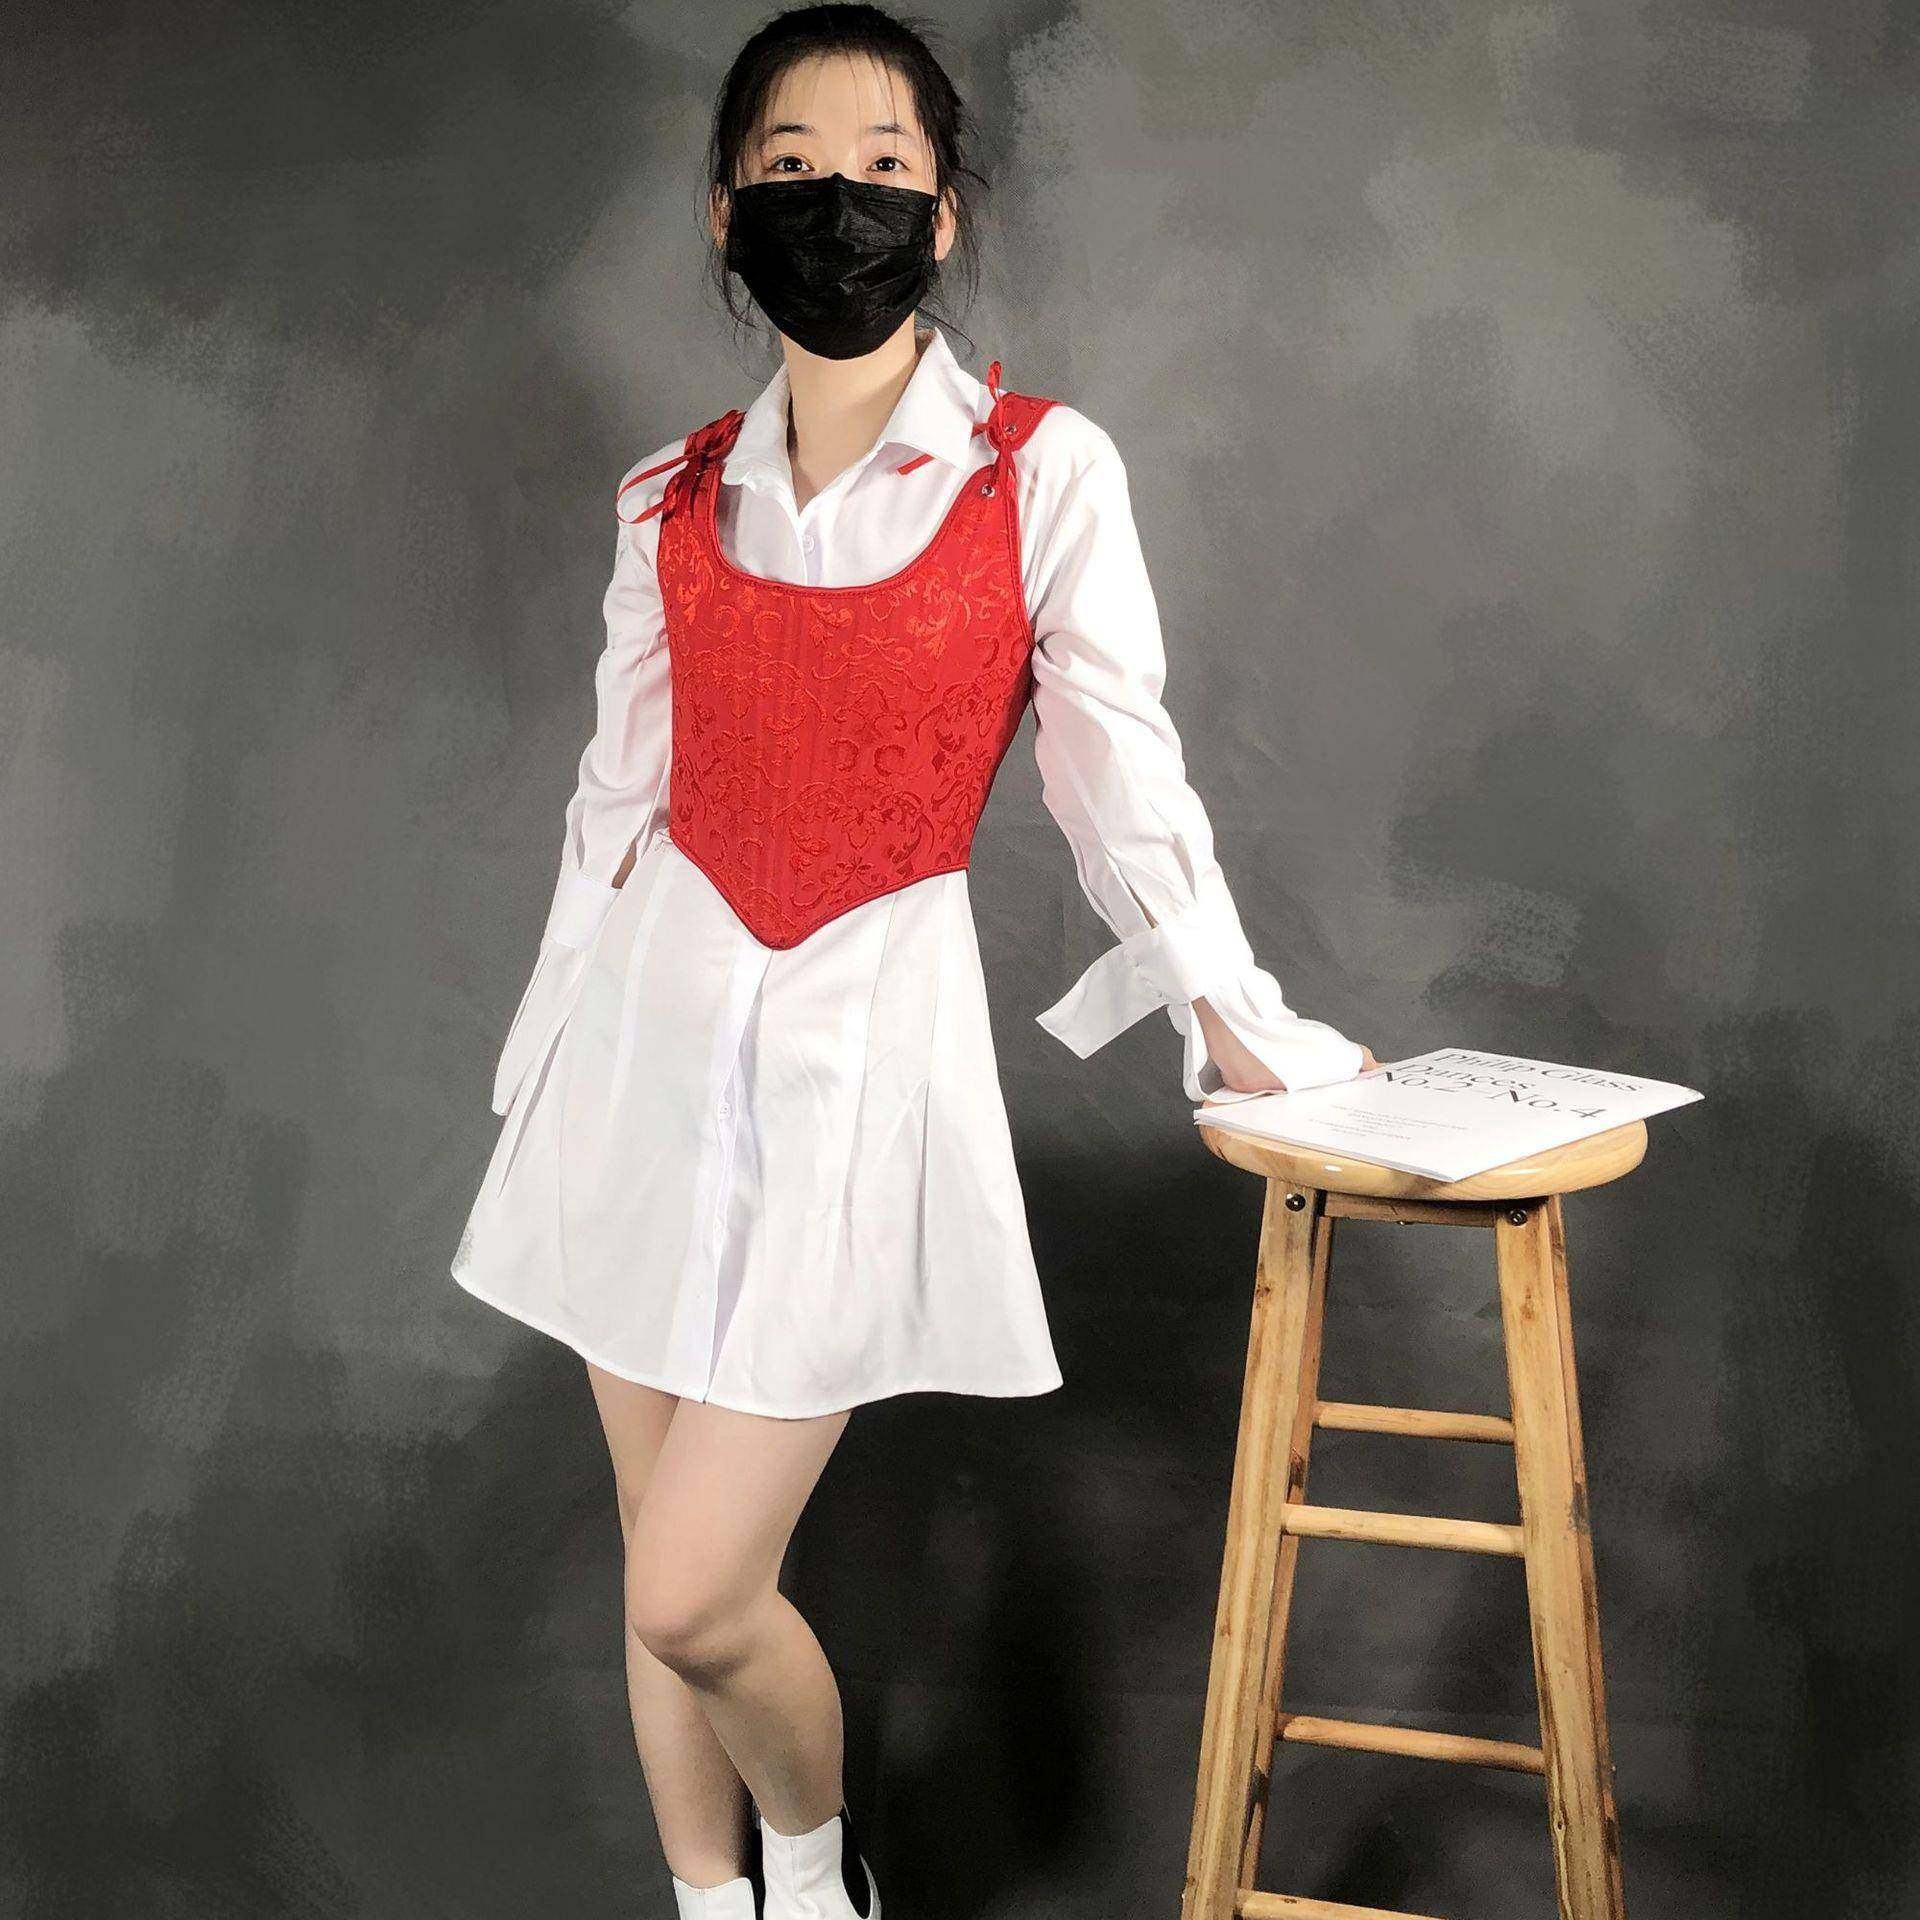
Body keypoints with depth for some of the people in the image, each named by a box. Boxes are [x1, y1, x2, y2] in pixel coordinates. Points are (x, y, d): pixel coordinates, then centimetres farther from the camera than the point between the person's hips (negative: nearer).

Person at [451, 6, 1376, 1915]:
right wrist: (541, 1077, 12)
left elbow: (1120, 775, -1)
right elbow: (617, 801, 10)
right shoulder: (676, 499, 5)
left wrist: (1238, 1023, 2)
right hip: (658, 1025, 4)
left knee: (698, 1597, -5)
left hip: (868, 1037, -4)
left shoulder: (1044, 471, -5)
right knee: (661, 1566, 11)